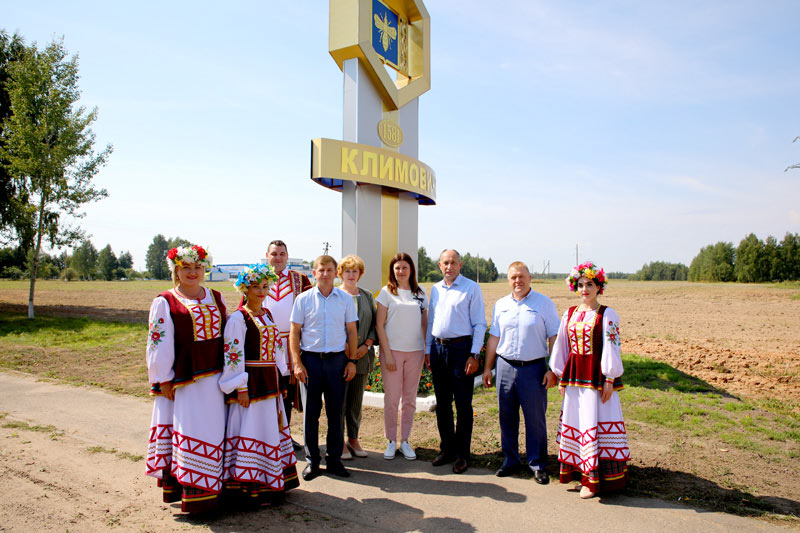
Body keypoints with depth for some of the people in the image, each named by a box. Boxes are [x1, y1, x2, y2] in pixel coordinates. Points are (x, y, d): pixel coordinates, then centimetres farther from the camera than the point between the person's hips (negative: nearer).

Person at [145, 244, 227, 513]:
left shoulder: (216, 298, 13)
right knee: (189, 429, -3)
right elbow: (159, 343, -4)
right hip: (184, 378, -4)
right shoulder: (165, 302, 0)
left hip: (215, 376, 5)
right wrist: (163, 379, -8)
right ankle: (186, 488, 8)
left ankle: (211, 486, 22)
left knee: (213, 429, 9)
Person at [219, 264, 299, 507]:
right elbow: (233, 354, -15)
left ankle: (271, 483, 28)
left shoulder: (267, 315, 12)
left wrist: (280, 375, 15)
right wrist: (241, 388, -18)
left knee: (271, 429, 14)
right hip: (251, 382, -8)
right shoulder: (238, 318, -11)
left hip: (270, 381, 8)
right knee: (252, 430, -3)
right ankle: (250, 488, 9)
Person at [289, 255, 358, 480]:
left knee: (335, 411, 7)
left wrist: (352, 360, 3)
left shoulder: (346, 299, 5)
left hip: (337, 360, 1)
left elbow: (352, 331, 8)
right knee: (311, 411, 5)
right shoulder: (304, 299, 1)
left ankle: (334, 459, 21)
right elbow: (294, 332, 2)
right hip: (311, 359, -1)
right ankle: (312, 460, 19)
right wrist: (297, 363, -5)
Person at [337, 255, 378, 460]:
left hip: (362, 356, 4)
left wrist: (367, 345, -3)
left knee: (356, 400, 10)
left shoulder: (367, 296, 12)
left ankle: (353, 438, 23)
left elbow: (374, 324, 12)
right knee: (339, 399, 0)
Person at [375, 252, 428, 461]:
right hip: (392, 350, -3)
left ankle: (405, 440, 21)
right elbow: (379, 325, -4)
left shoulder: (420, 293, 8)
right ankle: (391, 441, 15)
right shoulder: (387, 292, -1)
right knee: (391, 398, 0)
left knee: (410, 399, 8)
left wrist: (427, 350, 6)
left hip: (415, 351, 3)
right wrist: (387, 353, -9)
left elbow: (424, 324, 13)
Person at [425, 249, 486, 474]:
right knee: (442, 403, 12)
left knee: (463, 404, 1)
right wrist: (428, 350, 12)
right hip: (438, 348, 5)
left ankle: (462, 454, 13)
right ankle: (447, 449, 26)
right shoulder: (435, 289, 12)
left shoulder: (471, 288, -4)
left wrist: (474, 354, -12)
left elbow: (479, 324, -6)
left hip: (461, 348, -5)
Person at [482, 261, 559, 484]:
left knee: (535, 419, 3)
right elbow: (494, 338, 14)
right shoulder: (501, 305, 10)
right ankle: (511, 461, 24)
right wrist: (488, 367, 12)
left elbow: (554, 338, -2)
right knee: (506, 417, 9)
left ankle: (538, 465, 17)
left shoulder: (544, 303, -1)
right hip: (505, 367, 4)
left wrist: (552, 369, -8)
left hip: (534, 367, -3)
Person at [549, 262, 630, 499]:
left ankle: (593, 479, 10)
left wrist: (609, 380, -13)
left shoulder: (607, 315, -7)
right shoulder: (570, 314, 9)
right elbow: (561, 345, 13)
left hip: (596, 375, -6)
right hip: (574, 374, 6)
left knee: (594, 422, -1)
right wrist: (561, 377, 11)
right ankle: (580, 470, 26)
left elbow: (611, 348, -10)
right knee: (574, 421, 11)